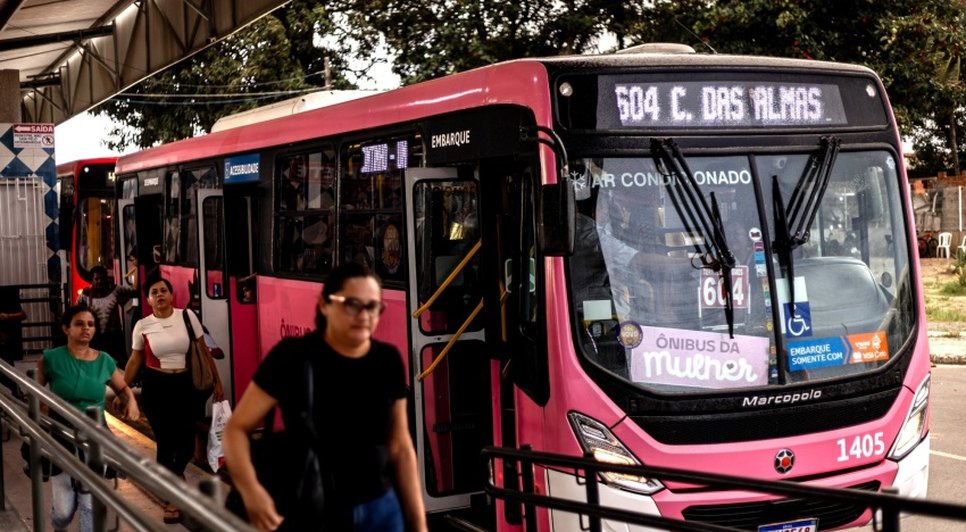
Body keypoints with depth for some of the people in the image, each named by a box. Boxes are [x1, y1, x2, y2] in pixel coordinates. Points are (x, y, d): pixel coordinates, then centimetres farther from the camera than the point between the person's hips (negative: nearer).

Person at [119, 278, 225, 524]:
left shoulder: (187, 316, -3)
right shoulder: (142, 326, -2)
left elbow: (203, 350, 5)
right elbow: (135, 360, 8)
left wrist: (217, 381, 6)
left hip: (186, 385, 1)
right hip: (156, 386, 0)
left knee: (186, 439, 3)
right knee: (165, 441, 3)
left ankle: (176, 473, 40)